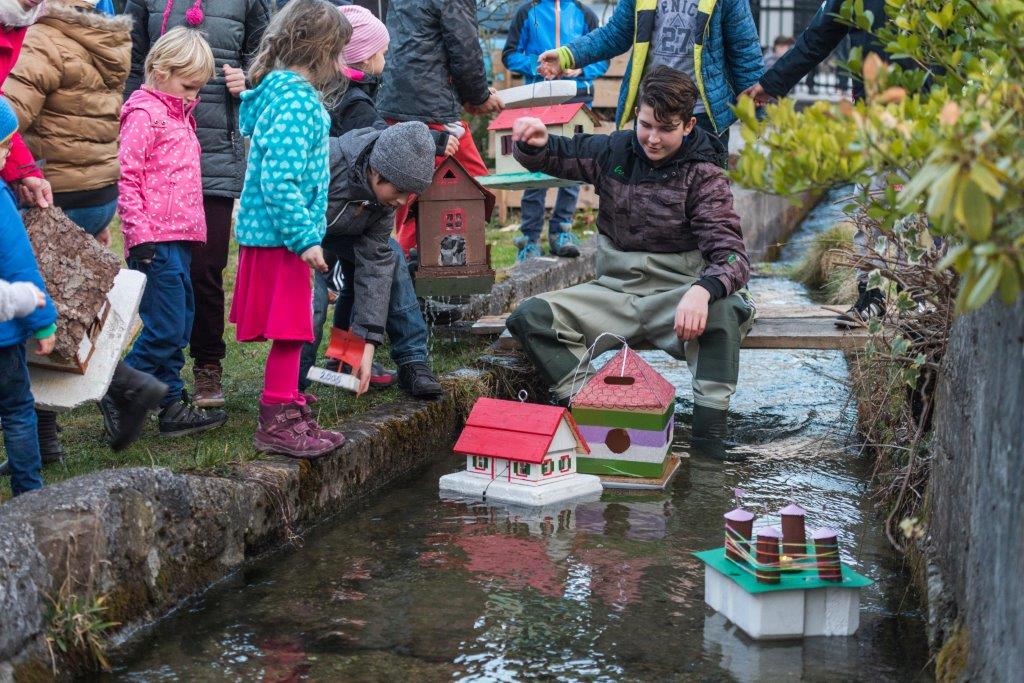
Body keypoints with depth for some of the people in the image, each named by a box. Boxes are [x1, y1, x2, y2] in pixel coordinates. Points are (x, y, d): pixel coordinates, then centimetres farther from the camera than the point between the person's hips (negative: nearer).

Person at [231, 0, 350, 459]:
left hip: (268, 231, 10)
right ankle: (277, 424, 4)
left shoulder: (277, 91, 12)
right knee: (289, 331, -3)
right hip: (281, 234, -10)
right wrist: (306, 238, -21)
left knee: (291, 330, 17)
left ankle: (288, 411, 27)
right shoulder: (296, 102, -18)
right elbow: (279, 181, -25)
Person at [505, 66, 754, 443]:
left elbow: (732, 256, -19)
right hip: (615, 291, 4)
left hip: (675, 295, -3)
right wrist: (534, 142, -12)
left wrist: (702, 291, -42)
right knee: (530, 316, -19)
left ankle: (709, 434, -32)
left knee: (724, 312, -38)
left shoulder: (704, 177, -8)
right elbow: (548, 157, 15)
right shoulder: (615, 151, 3)